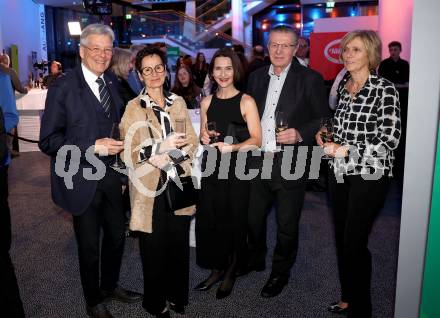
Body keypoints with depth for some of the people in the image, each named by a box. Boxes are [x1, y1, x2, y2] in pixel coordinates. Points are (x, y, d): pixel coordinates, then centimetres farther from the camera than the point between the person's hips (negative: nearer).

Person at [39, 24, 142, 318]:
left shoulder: (112, 81, 5)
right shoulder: (63, 87, -15)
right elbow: (48, 141, -17)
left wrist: (119, 145, 2)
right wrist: (93, 148, -24)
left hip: (112, 175, 6)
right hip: (82, 180, -6)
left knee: (117, 235, 20)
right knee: (89, 245, 11)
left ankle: (110, 286, 45)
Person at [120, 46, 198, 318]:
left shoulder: (178, 102, 7)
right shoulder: (134, 108, -4)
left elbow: (192, 141, 9)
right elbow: (130, 154, -9)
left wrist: (168, 157, -8)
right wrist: (162, 147, -21)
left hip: (179, 185, 3)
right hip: (151, 189, -3)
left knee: (179, 244, 11)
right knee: (154, 247, 8)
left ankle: (177, 295, 34)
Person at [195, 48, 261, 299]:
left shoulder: (246, 102, -5)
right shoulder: (207, 102, 10)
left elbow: (256, 140, -9)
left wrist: (232, 147, -24)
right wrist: (204, 138, -3)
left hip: (237, 169, -4)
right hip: (212, 168, 4)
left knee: (234, 221, 2)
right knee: (208, 220, 3)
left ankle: (231, 272, 23)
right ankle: (216, 269, 23)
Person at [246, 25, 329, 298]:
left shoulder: (310, 79, -7)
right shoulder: (257, 76, 8)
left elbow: (324, 121, -5)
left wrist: (300, 133, -20)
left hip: (290, 165, -4)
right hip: (257, 161, 5)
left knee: (287, 225, 11)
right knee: (253, 217, 18)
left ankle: (281, 272, 33)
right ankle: (255, 260, 44)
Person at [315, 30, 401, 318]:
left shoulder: (384, 89, -10)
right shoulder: (342, 86, 9)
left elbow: (390, 139, -17)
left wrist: (345, 151, -17)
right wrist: (326, 135, 1)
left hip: (369, 176, -6)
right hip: (340, 174, 6)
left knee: (355, 243, 0)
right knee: (341, 238, 14)